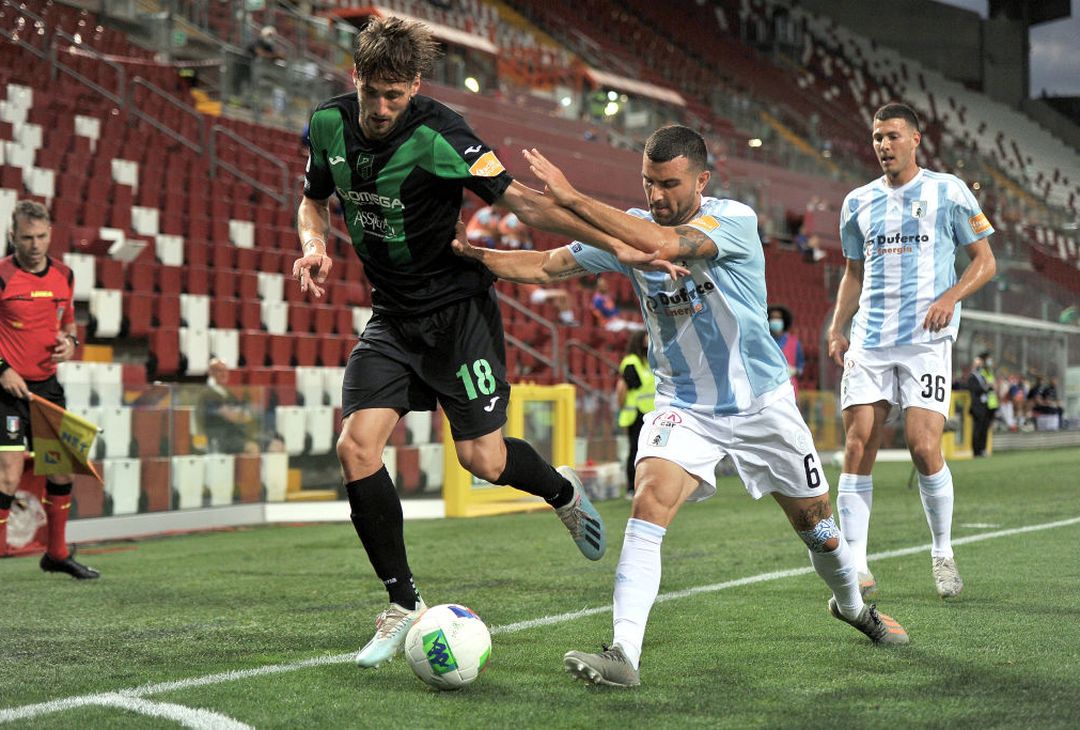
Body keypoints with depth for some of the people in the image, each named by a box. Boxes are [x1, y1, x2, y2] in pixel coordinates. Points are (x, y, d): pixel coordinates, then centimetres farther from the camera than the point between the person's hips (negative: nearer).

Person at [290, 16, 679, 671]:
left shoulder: (438, 136, -20)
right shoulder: (330, 124, -3)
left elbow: (521, 200, -19)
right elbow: (315, 199, 15)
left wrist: (615, 244, -25)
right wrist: (315, 246, -7)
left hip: (458, 309, -5)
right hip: (393, 317, 5)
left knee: (482, 459, -8)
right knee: (356, 447, -12)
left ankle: (563, 491, 29)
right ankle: (405, 605, 2)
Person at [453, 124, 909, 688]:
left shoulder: (734, 220, -21)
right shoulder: (630, 228, -7)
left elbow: (666, 245, -39)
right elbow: (544, 265, -7)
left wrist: (573, 199, -42)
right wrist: (466, 251, -22)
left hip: (762, 402, -1)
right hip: (683, 404, 2)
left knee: (815, 520, 12)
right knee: (650, 500, -25)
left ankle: (852, 605, 44)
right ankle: (624, 653, -29)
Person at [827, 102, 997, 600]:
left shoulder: (948, 191, 3)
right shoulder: (858, 202, 15)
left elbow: (985, 261, 5)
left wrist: (950, 297, -13)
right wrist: (837, 328, 10)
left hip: (926, 340, -4)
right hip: (869, 341, 4)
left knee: (923, 448, -12)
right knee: (858, 444, -5)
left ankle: (943, 553, 9)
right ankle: (855, 564, -1)